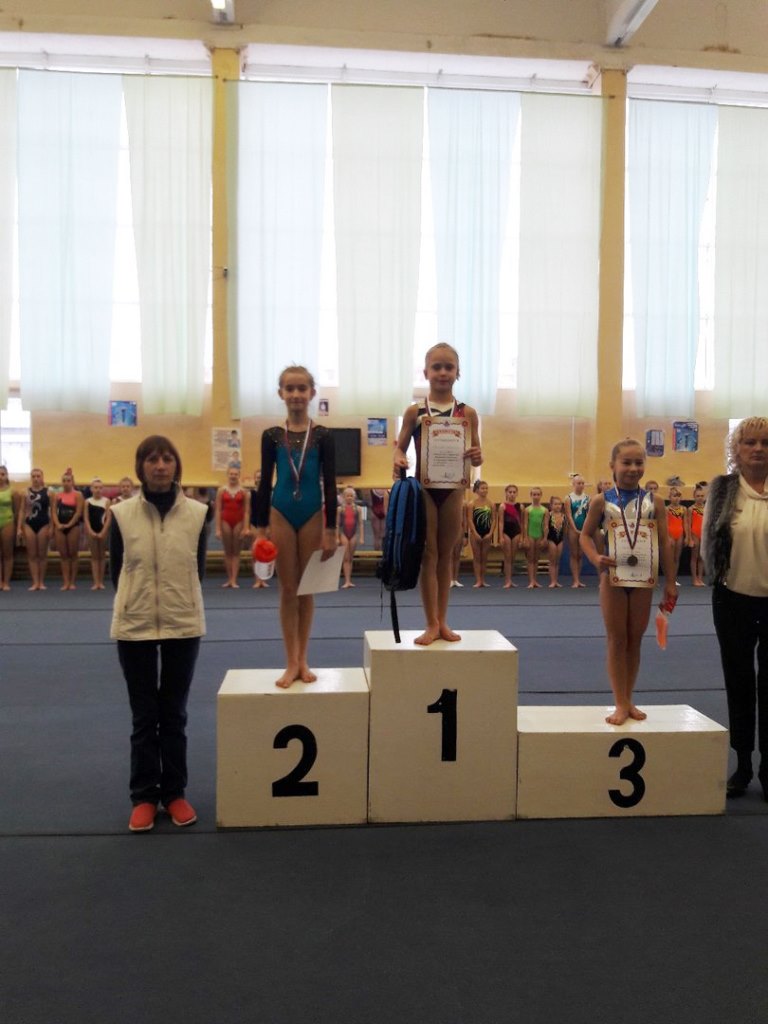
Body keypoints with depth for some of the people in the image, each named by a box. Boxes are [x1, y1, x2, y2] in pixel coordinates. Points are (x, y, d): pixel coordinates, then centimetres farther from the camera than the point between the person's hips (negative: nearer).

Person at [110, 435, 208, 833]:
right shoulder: (122, 513, -5)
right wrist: (137, 600, 9)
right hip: (135, 625, 0)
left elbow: (198, 568, 5)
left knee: (174, 715, 12)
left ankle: (174, 793, 24)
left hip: (183, 624, 1)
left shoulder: (196, 513, -4)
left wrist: (180, 600, 7)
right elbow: (116, 570, 4)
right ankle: (143, 796, 21)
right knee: (144, 717, 8)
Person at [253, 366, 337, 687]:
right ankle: (291, 662, 12)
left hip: (312, 515, 0)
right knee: (288, 590, 5)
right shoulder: (271, 435, 0)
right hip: (281, 515, 0)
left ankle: (303, 660, 19)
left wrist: (330, 530, -5)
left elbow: (330, 485, -2)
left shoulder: (323, 436, -2)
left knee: (306, 589, 8)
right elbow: (265, 483, 2)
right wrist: (260, 528, -2)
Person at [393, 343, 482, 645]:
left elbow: (475, 454, 5)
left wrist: (477, 457, -18)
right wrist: (399, 459, -18)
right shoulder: (414, 411, 0)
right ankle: (432, 624, 7)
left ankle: (442, 621, 20)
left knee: (446, 554, 10)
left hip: (453, 488, 1)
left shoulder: (467, 413, 3)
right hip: (423, 488, -1)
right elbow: (400, 446, 4)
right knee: (428, 554, 2)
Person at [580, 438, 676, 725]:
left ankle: (628, 700, 23)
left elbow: (664, 543, 2)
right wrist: (596, 559, -17)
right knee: (616, 639, 4)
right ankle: (621, 704, 11)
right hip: (613, 575, -1)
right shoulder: (602, 500, -3)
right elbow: (586, 535, 3)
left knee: (634, 639, 10)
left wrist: (670, 582, 1)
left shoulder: (654, 502, 1)